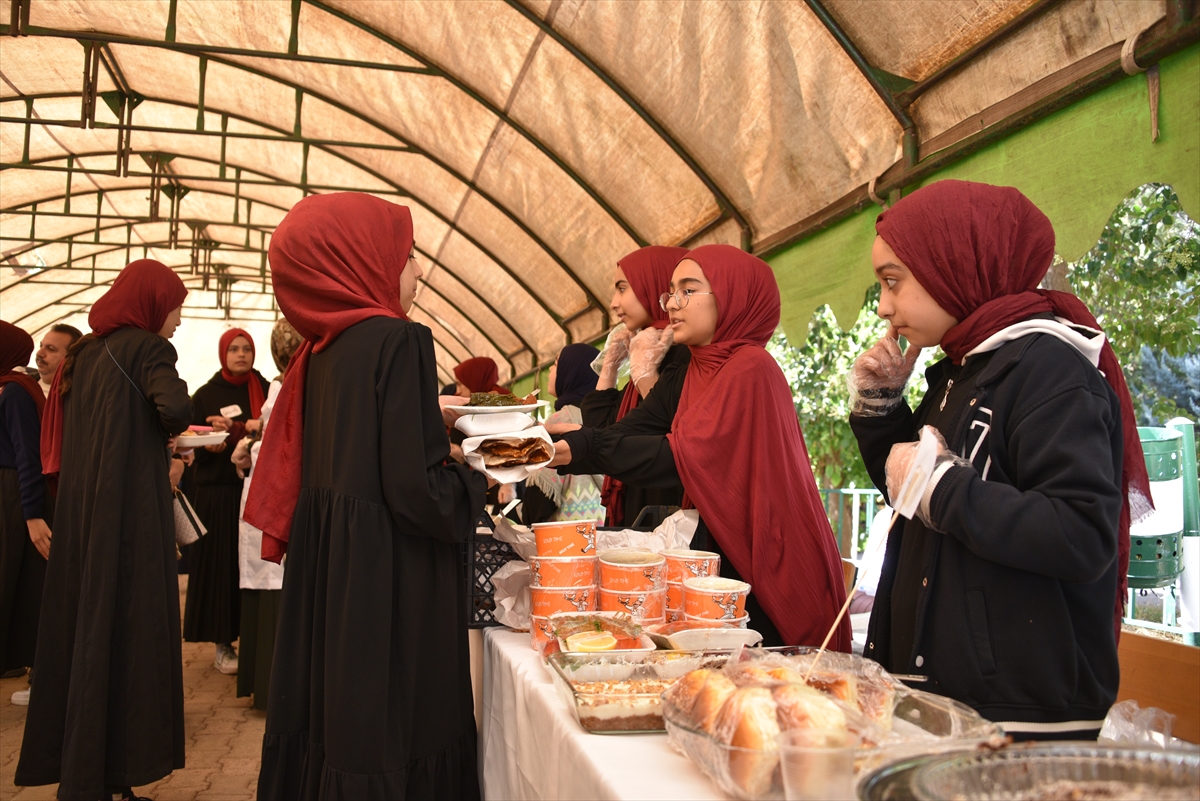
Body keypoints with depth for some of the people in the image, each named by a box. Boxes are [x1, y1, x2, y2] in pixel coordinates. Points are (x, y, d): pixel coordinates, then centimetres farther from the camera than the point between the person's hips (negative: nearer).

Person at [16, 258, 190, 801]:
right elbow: (175, 408, -25)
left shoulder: (84, 352, 15)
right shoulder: (147, 347, -8)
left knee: (81, 623, 13)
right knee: (123, 628, -3)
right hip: (130, 507, -8)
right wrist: (170, 428, -2)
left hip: (80, 505, 8)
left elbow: (62, 432, 17)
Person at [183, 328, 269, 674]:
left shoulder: (265, 391, 8)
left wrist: (236, 430, -14)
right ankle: (222, 643, 7)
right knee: (220, 562, -1)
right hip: (218, 490, -1)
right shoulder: (205, 395, 3)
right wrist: (213, 446, -21)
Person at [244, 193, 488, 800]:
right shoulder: (398, 341, -16)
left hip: (325, 568, 8)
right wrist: (478, 485, -3)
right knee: (388, 741, 4)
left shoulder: (321, 349, 8)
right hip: (387, 582, -8)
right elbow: (416, 488, -22)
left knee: (328, 721, 18)